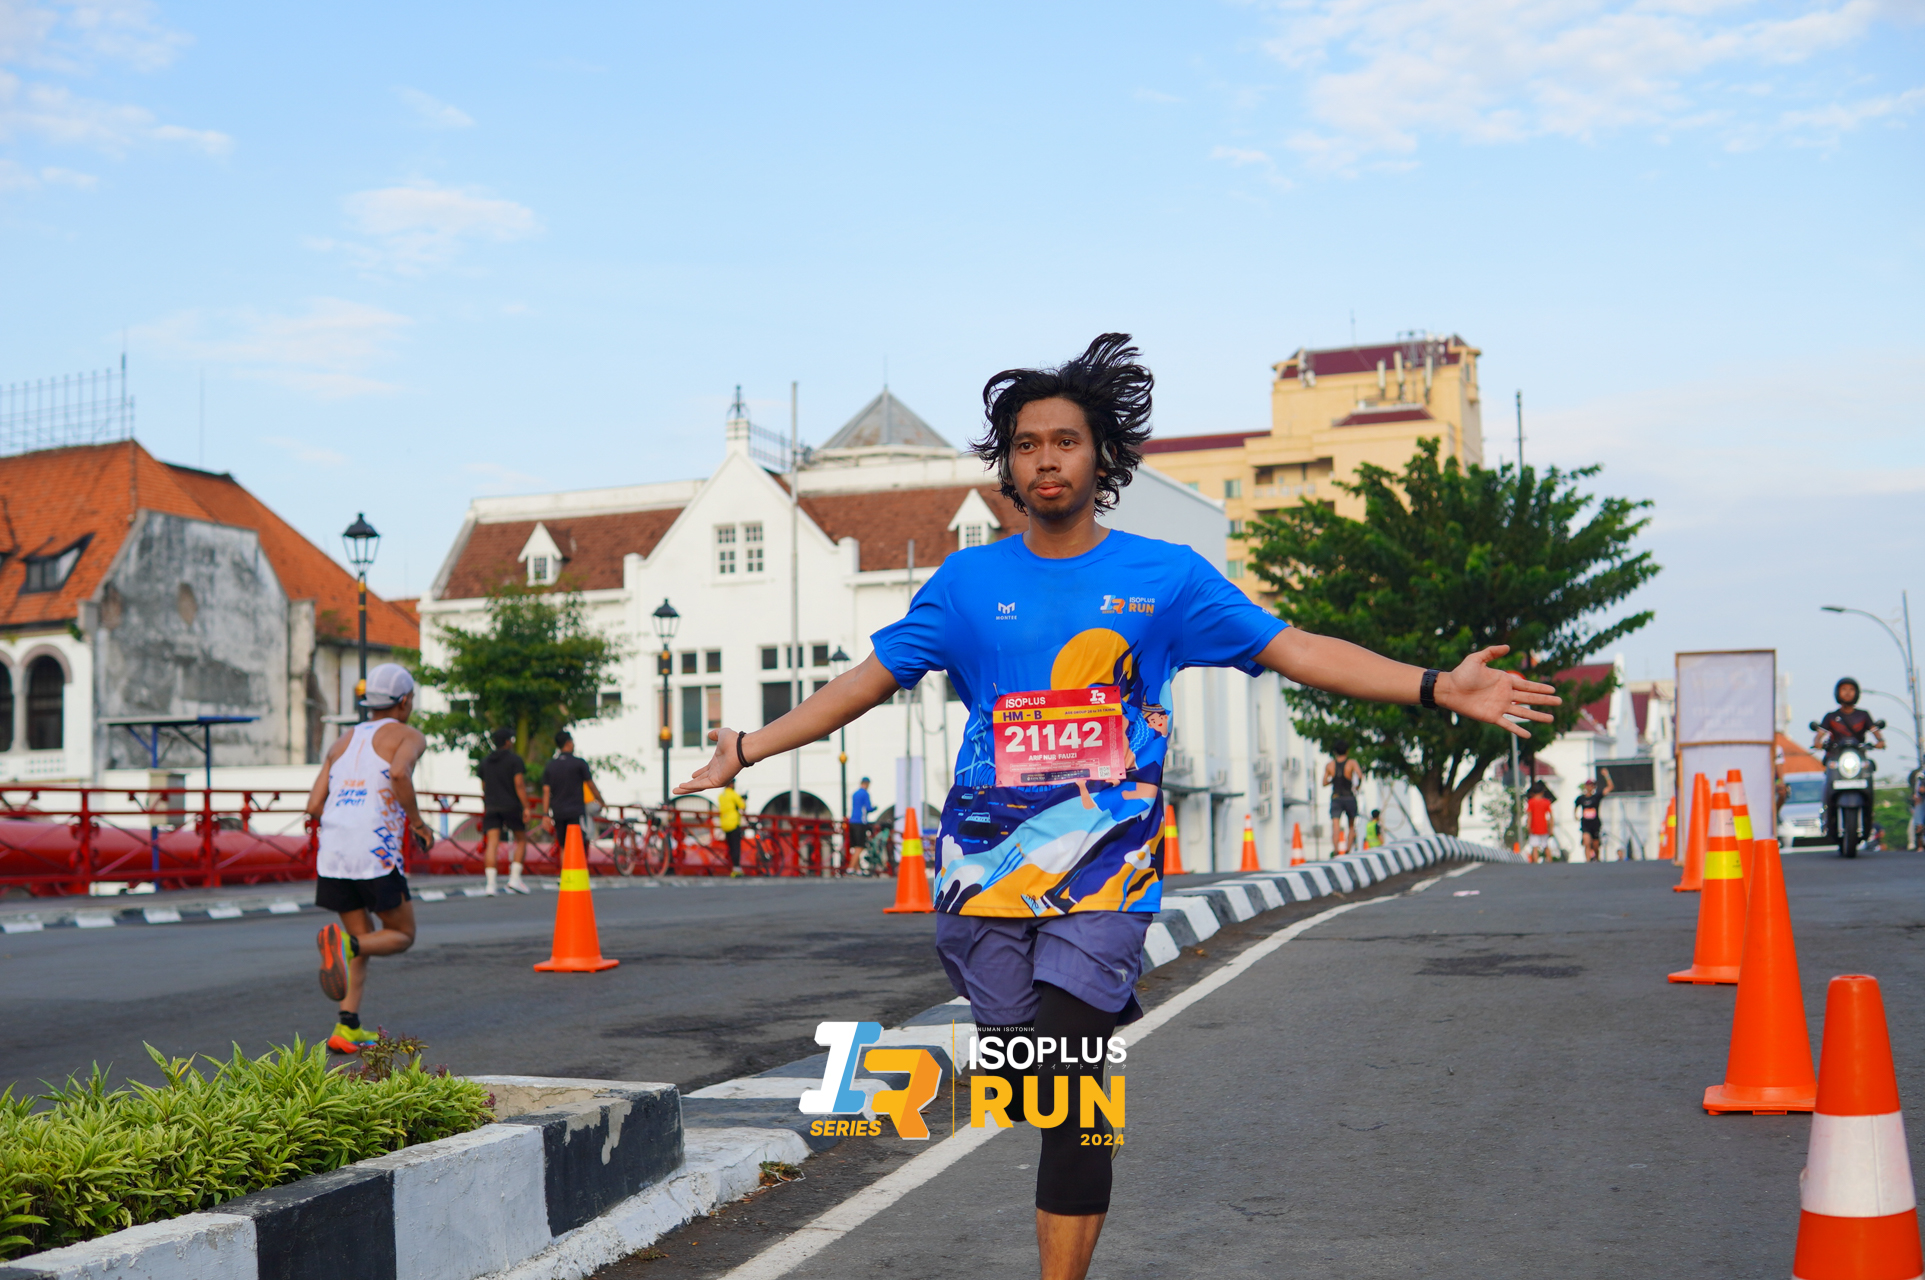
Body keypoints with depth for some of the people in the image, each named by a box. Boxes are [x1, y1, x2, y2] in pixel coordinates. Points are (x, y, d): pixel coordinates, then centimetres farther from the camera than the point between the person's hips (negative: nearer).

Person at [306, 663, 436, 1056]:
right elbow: (399, 773, -18)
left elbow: (314, 806, 15)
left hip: (332, 851, 6)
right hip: (376, 852, -6)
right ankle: (344, 943, -19)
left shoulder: (343, 741, 24)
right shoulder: (408, 736, 6)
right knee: (402, 935, 11)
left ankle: (347, 1027, 1)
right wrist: (417, 822, -6)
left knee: (362, 941, 16)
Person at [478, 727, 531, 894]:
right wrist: (526, 807, -13)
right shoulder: (515, 760, -4)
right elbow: (519, 784, -13)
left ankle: (490, 884, -12)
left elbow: (483, 787, 18)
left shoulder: (486, 762, 12)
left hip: (491, 807, 4)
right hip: (511, 805, -4)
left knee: (492, 844, -3)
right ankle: (515, 878, 1)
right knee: (521, 840, 11)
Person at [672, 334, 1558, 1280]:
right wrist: (747, 750, 11)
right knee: (1027, 1093, 7)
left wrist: (1438, 687, -8)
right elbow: (869, 680, 14)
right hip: (985, 862, 2)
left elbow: (1295, 650, 2)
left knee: (1069, 1094, -10)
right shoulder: (968, 581, 8)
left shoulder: (1165, 577, 4)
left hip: (1103, 867, -2)